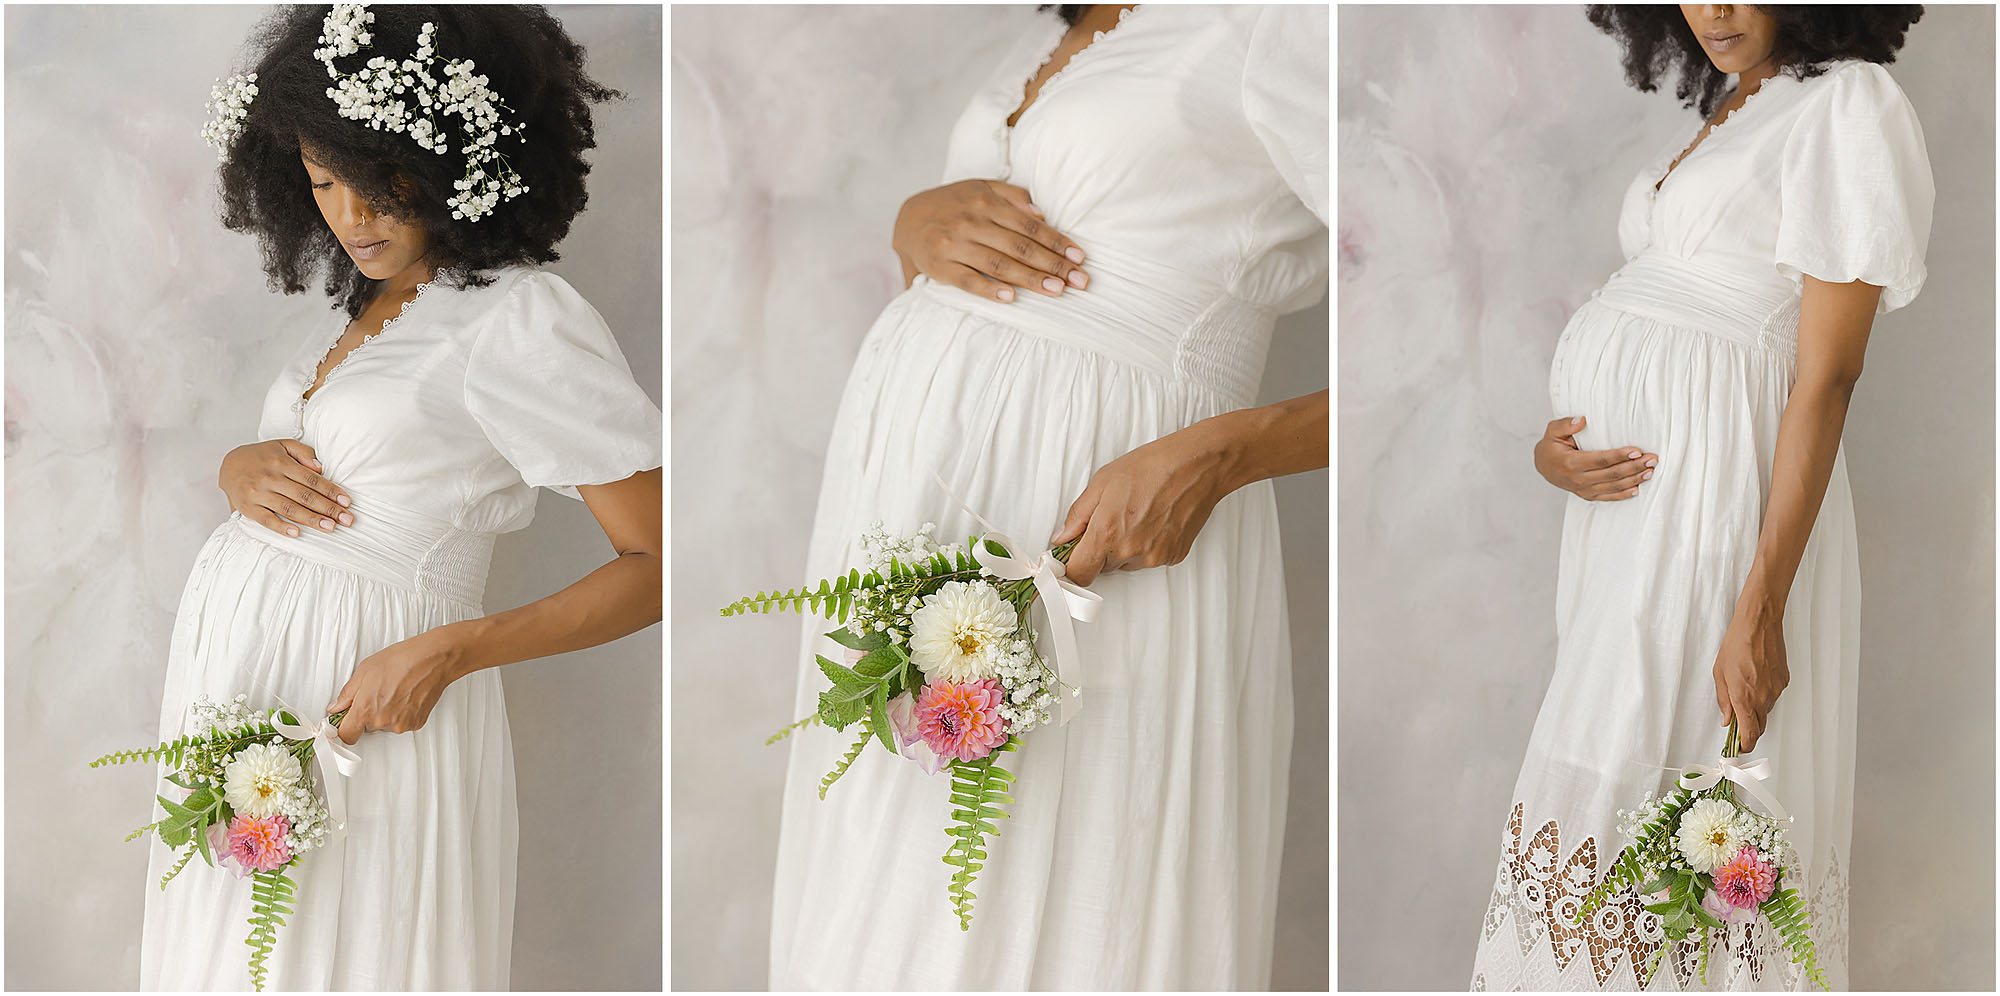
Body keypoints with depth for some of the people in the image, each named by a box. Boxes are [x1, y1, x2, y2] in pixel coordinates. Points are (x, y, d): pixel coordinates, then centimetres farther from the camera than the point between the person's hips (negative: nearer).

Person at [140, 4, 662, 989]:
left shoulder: (524, 320, -14)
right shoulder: (359, 303, 12)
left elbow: (657, 563, -18)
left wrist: (446, 651, -24)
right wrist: (240, 467, -2)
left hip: (364, 714, -8)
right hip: (232, 659, 8)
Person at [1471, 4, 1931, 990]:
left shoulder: (1850, 104, -9)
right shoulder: (1718, 113, 18)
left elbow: (1827, 377, -15)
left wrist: (1762, 609, -20)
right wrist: (1553, 442, -1)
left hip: (1718, 492, -8)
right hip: (1622, 481, 8)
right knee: (1600, 768, 12)